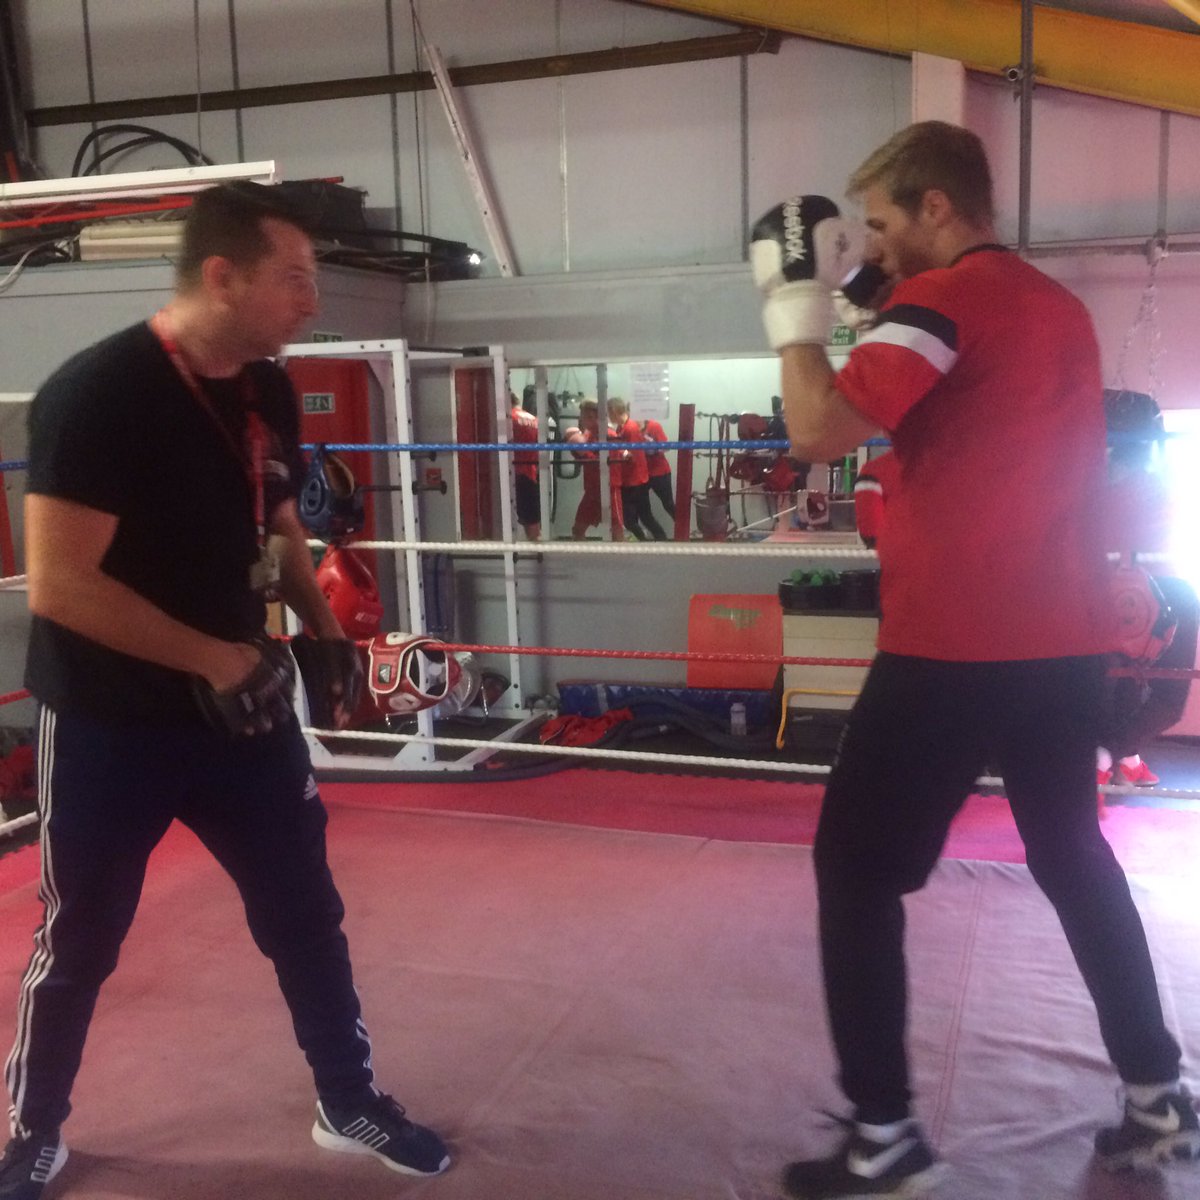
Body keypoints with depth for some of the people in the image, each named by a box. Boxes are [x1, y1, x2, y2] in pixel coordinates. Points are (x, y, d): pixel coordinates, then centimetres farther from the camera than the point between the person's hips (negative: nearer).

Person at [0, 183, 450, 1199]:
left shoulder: (269, 393, 1)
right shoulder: (95, 393, -21)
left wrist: (324, 632, 0)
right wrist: (214, 658, -25)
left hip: (241, 703, 6)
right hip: (108, 723, -6)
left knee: (307, 912, 12)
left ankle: (352, 1105, 32)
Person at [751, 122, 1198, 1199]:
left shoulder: (941, 299, -10)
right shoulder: (1058, 305, 16)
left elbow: (820, 432, -22)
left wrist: (796, 300, -9)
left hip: (955, 647, -8)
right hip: (1063, 639, 9)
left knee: (855, 867, 3)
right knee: (1073, 854, 22)